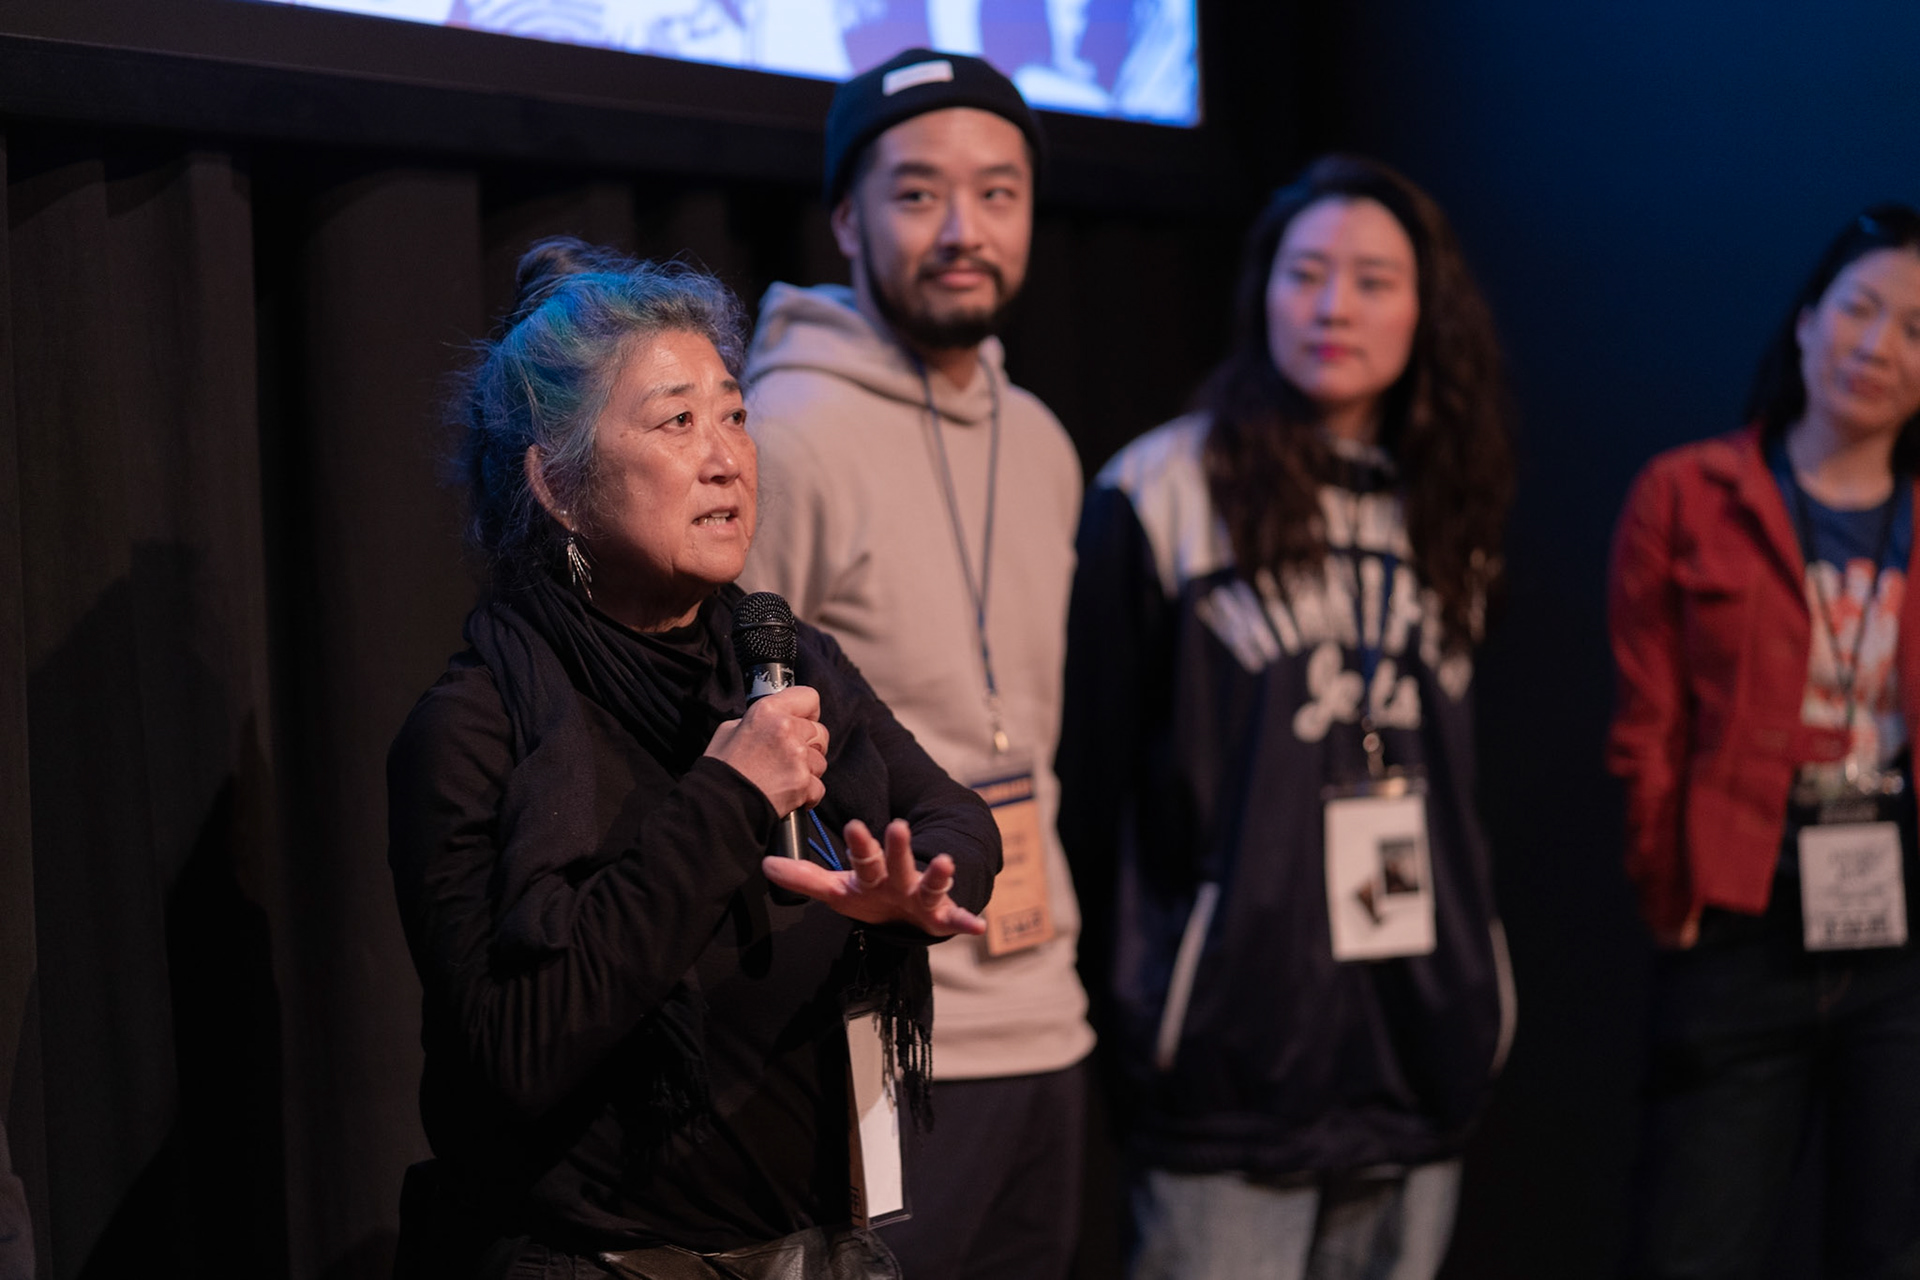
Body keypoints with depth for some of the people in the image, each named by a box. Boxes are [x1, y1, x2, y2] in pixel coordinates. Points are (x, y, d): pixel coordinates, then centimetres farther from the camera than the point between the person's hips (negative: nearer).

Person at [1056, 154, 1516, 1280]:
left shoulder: (1441, 519, 14)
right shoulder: (1166, 491, -3)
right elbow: (1089, 768, -2)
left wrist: (1474, 999, 15)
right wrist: (1117, 1002, -2)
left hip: (1419, 1054, 5)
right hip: (1236, 1059, -5)